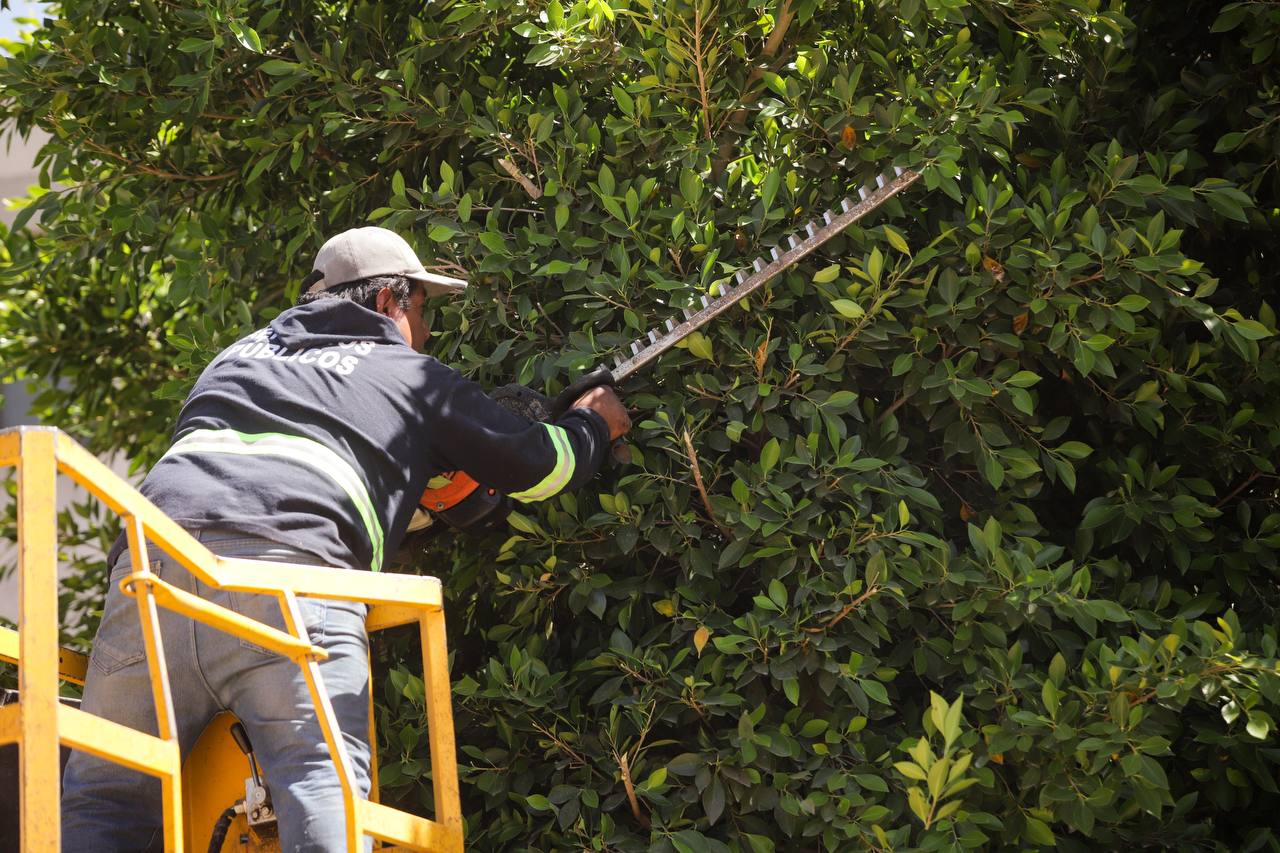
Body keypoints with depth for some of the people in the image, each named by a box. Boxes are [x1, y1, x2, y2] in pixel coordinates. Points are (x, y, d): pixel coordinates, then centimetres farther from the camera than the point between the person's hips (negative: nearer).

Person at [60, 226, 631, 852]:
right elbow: (538, 467, 23)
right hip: (290, 567, -4)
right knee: (325, 783, -12)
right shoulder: (417, 379, 22)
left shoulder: (240, 353, 36)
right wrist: (593, 424, 46)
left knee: (106, 800, 5)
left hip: (156, 550, 4)